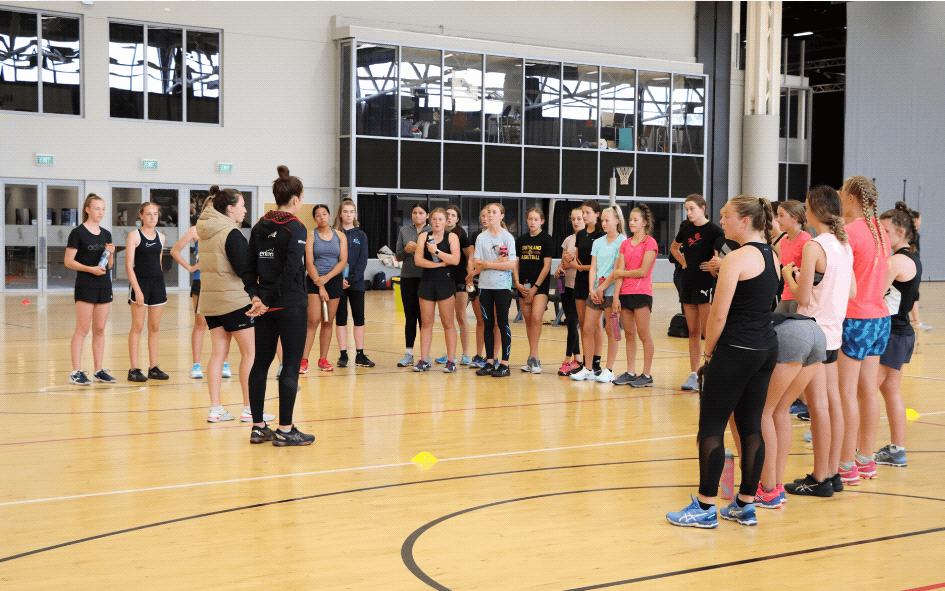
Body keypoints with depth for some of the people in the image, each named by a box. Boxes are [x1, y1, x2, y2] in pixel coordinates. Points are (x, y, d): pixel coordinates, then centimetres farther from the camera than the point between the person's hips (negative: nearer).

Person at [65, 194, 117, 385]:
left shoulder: (106, 234, 12)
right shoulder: (78, 233, -5)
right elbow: (68, 261, -8)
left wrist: (111, 254, -4)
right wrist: (90, 269, -18)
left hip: (104, 285, 6)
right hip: (85, 286, -6)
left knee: (100, 329, 8)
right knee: (82, 330, -6)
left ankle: (98, 371, 13)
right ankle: (76, 372, -4)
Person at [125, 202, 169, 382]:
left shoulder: (161, 237, 11)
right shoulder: (134, 236, -4)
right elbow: (129, 265, -8)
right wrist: (137, 290, -16)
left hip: (158, 283, 5)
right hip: (140, 282, -5)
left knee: (155, 327, 7)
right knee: (137, 327, -3)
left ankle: (153, 368, 12)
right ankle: (134, 369, 0)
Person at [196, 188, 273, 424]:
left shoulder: (208, 232, 11)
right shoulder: (231, 233, -14)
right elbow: (243, 269, -18)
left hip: (210, 298, 8)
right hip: (234, 299, -8)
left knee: (218, 352, 8)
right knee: (250, 352, 1)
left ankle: (215, 409, 7)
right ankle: (249, 409, 4)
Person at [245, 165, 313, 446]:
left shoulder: (259, 227, 10)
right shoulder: (295, 228, -10)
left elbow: (249, 267, 6)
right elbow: (290, 270, -19)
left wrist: (256, 296, -1)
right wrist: (269, 299, -15)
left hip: (265, 306, 7)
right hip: (291, 306, -7)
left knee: (261, 364, 10)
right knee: (291, 366, 0)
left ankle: (258, 427, 16)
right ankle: (285, 430, 2)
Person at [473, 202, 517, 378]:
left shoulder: (508, 238, -1)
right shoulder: (481, 237, 9)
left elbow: (511, 264, -12)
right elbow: (476, 264, 0)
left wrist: (488, 264, -10)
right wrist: (497, 261, -12)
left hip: (502, 286, -4)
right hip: (485, 285, 4)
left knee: (502, 324, -4)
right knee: (488, 324, 6)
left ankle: (504, 364, 0)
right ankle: (490, 362, 12)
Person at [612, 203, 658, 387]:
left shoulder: (649, 242, -5)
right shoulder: (625, 244, 14)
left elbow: (643, 271, -12)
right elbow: (620, 272, 8)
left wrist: (622, 273, 0)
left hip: (641, 293, -6)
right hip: (625, 293, 6)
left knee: (643, 334, -4)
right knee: (629, 334, 8)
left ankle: (646, 375, 0)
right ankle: (630, 373, 13)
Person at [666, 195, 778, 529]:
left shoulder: (737, 258, -14)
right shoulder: (771, 257, 11)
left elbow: (719, 315, -14)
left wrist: (709, 351, -2)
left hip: (736, 351, -9)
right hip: (766, 348, 9)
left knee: (711, 426, -1)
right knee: (751, 426, 11)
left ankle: (706, 508, 3)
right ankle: (746, 505, 16)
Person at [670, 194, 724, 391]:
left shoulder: (713, 230, -8)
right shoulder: (686, 229, 11)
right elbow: (673, 248, 27)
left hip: (706, 284, -6)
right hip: (688, 283, 6)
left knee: (707, 331, -6)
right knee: (693, 331, 9)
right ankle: (694, 375, 13)